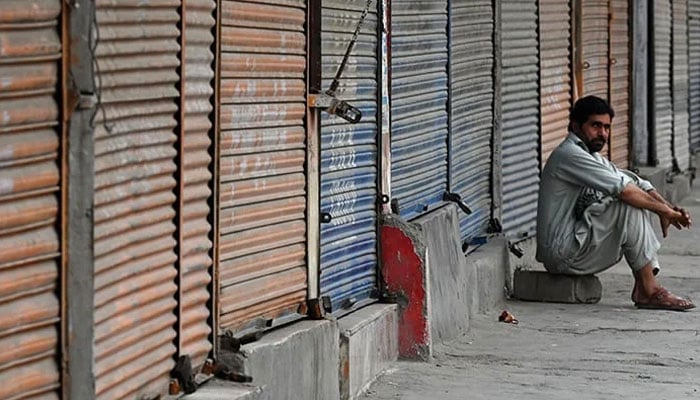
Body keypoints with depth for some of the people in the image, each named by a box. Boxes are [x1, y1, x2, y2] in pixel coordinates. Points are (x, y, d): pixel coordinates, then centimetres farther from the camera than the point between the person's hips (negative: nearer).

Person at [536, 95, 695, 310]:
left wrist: (667, 207, -6)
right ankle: (648, 291, -17)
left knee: (639, 200, 6)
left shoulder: (592, 157, 19)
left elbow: (638, 184, 12)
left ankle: (644, 285, -5)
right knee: (631, 205, -19)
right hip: (562, 254, -10)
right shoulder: (569, 155, -15)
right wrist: (664, 211, -14)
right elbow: (622, 189, -23)